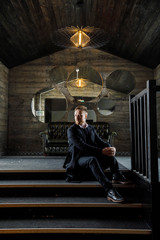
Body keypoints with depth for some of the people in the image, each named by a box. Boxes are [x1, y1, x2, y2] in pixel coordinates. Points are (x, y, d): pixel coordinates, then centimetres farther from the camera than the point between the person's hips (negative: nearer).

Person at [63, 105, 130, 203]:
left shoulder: (91, 128, 15)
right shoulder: (72, 130, -7)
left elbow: (100, 141, 5)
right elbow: (82, 146, -21)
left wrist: (109, 147, -19)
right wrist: (101, 151, -31)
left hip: (92, 158, 6)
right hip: (78, 160, -6)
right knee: (92, 159, -37)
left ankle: (116, 175, -6)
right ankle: (110, 190, -48)